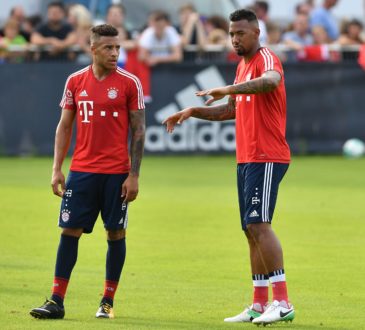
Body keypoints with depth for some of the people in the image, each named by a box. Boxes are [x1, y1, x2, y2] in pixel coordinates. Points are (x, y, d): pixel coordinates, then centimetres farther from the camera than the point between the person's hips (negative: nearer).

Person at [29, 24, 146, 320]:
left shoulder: (130, 83, -1)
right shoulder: (75, 81, 6)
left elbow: (138, 130, -1)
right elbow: (64, 126, 11)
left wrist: (134, 175, -7)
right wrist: (57, 169, 4)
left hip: (117, 173, -2)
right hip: (81, 170, 2)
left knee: (116, 233, 2)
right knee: (70, 231, -1)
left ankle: (108, 301, 11)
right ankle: (56, 301, 0)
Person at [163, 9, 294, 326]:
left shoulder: (266, 58, -10)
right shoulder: (242, 66, 20)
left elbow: (272, 80, -35)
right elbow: (231, 110, 31)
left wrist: (228, 89, -40)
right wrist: (193, 112, 19)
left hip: (266, 158, -10)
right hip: (246, 159, 10)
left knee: (259, 225, -17)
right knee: (251, 230, 9)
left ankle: (282, 302, -20)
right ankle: (259, 305, 12)